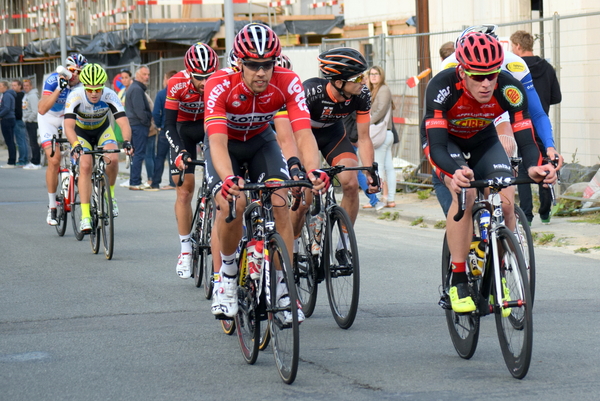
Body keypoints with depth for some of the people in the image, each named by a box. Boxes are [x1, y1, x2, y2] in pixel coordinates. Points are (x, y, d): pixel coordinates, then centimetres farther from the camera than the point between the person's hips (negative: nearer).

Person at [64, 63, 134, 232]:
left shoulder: (110, 96, -29)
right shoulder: (75, 96, -32)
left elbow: (123, 122, -35)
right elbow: (69, 126, -41)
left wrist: (126, 142, -54)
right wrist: (75, 145, -59)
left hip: (103, 131, 1)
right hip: (81, 133, -1)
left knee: (113, 159, -26)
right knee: (86, 166, -23)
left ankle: (109, 194, 1)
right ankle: (85, 216, -21)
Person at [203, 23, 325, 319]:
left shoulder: (287, 83, -28)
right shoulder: (220, 84, -34)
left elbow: (303, 133, -35)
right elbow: (217, 141, -43)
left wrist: (313, 169, -55)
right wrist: (228, 178, -63)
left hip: (261, 141, 2)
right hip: (226, 143, -2)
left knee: (280, 204, -18)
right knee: (231, 205, -26)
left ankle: (282, 287, -7)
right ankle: (225, 276, -2)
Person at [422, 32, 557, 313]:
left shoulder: (509, 89, -30)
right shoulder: (442, 87, -36)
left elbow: (525, 140, -30)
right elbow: (436, 146, -41)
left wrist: (533, 167, -53)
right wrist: (456, 172, -61)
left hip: (483, 140, 3)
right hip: (445, 140, -3)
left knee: (506, 201, -20)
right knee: (465, 195, -30)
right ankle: (458, 282, -22)